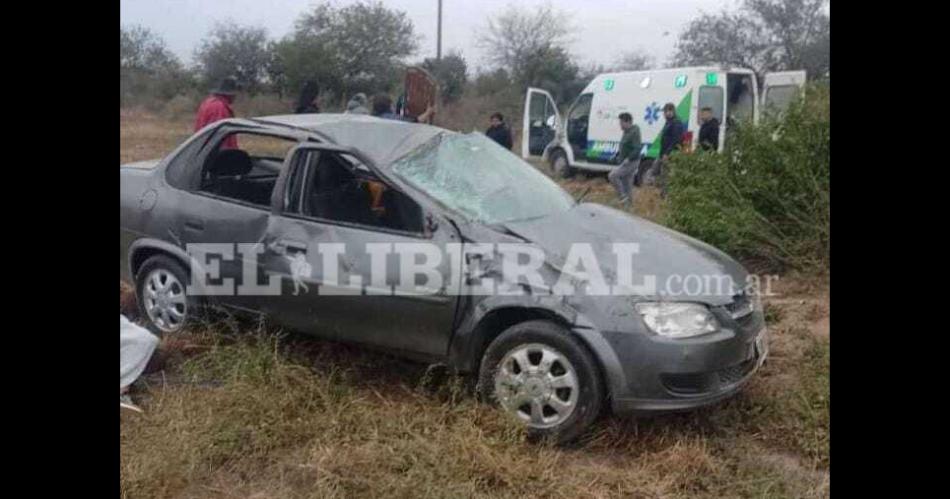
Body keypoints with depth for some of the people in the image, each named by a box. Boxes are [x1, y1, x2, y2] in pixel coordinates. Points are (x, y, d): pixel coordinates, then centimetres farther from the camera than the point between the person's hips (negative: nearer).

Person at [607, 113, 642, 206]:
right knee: (626, 183, 14)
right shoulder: (627, 132, 11)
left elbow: (637, 148, -25)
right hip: (625, 162, 10)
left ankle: (623, 196, -8)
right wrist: (620, 156, 12)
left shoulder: (634, 133, -18)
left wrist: (629, 158, -28)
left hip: (631, 162, -10)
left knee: (612, 176, -15)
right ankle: (627, 201, 21)